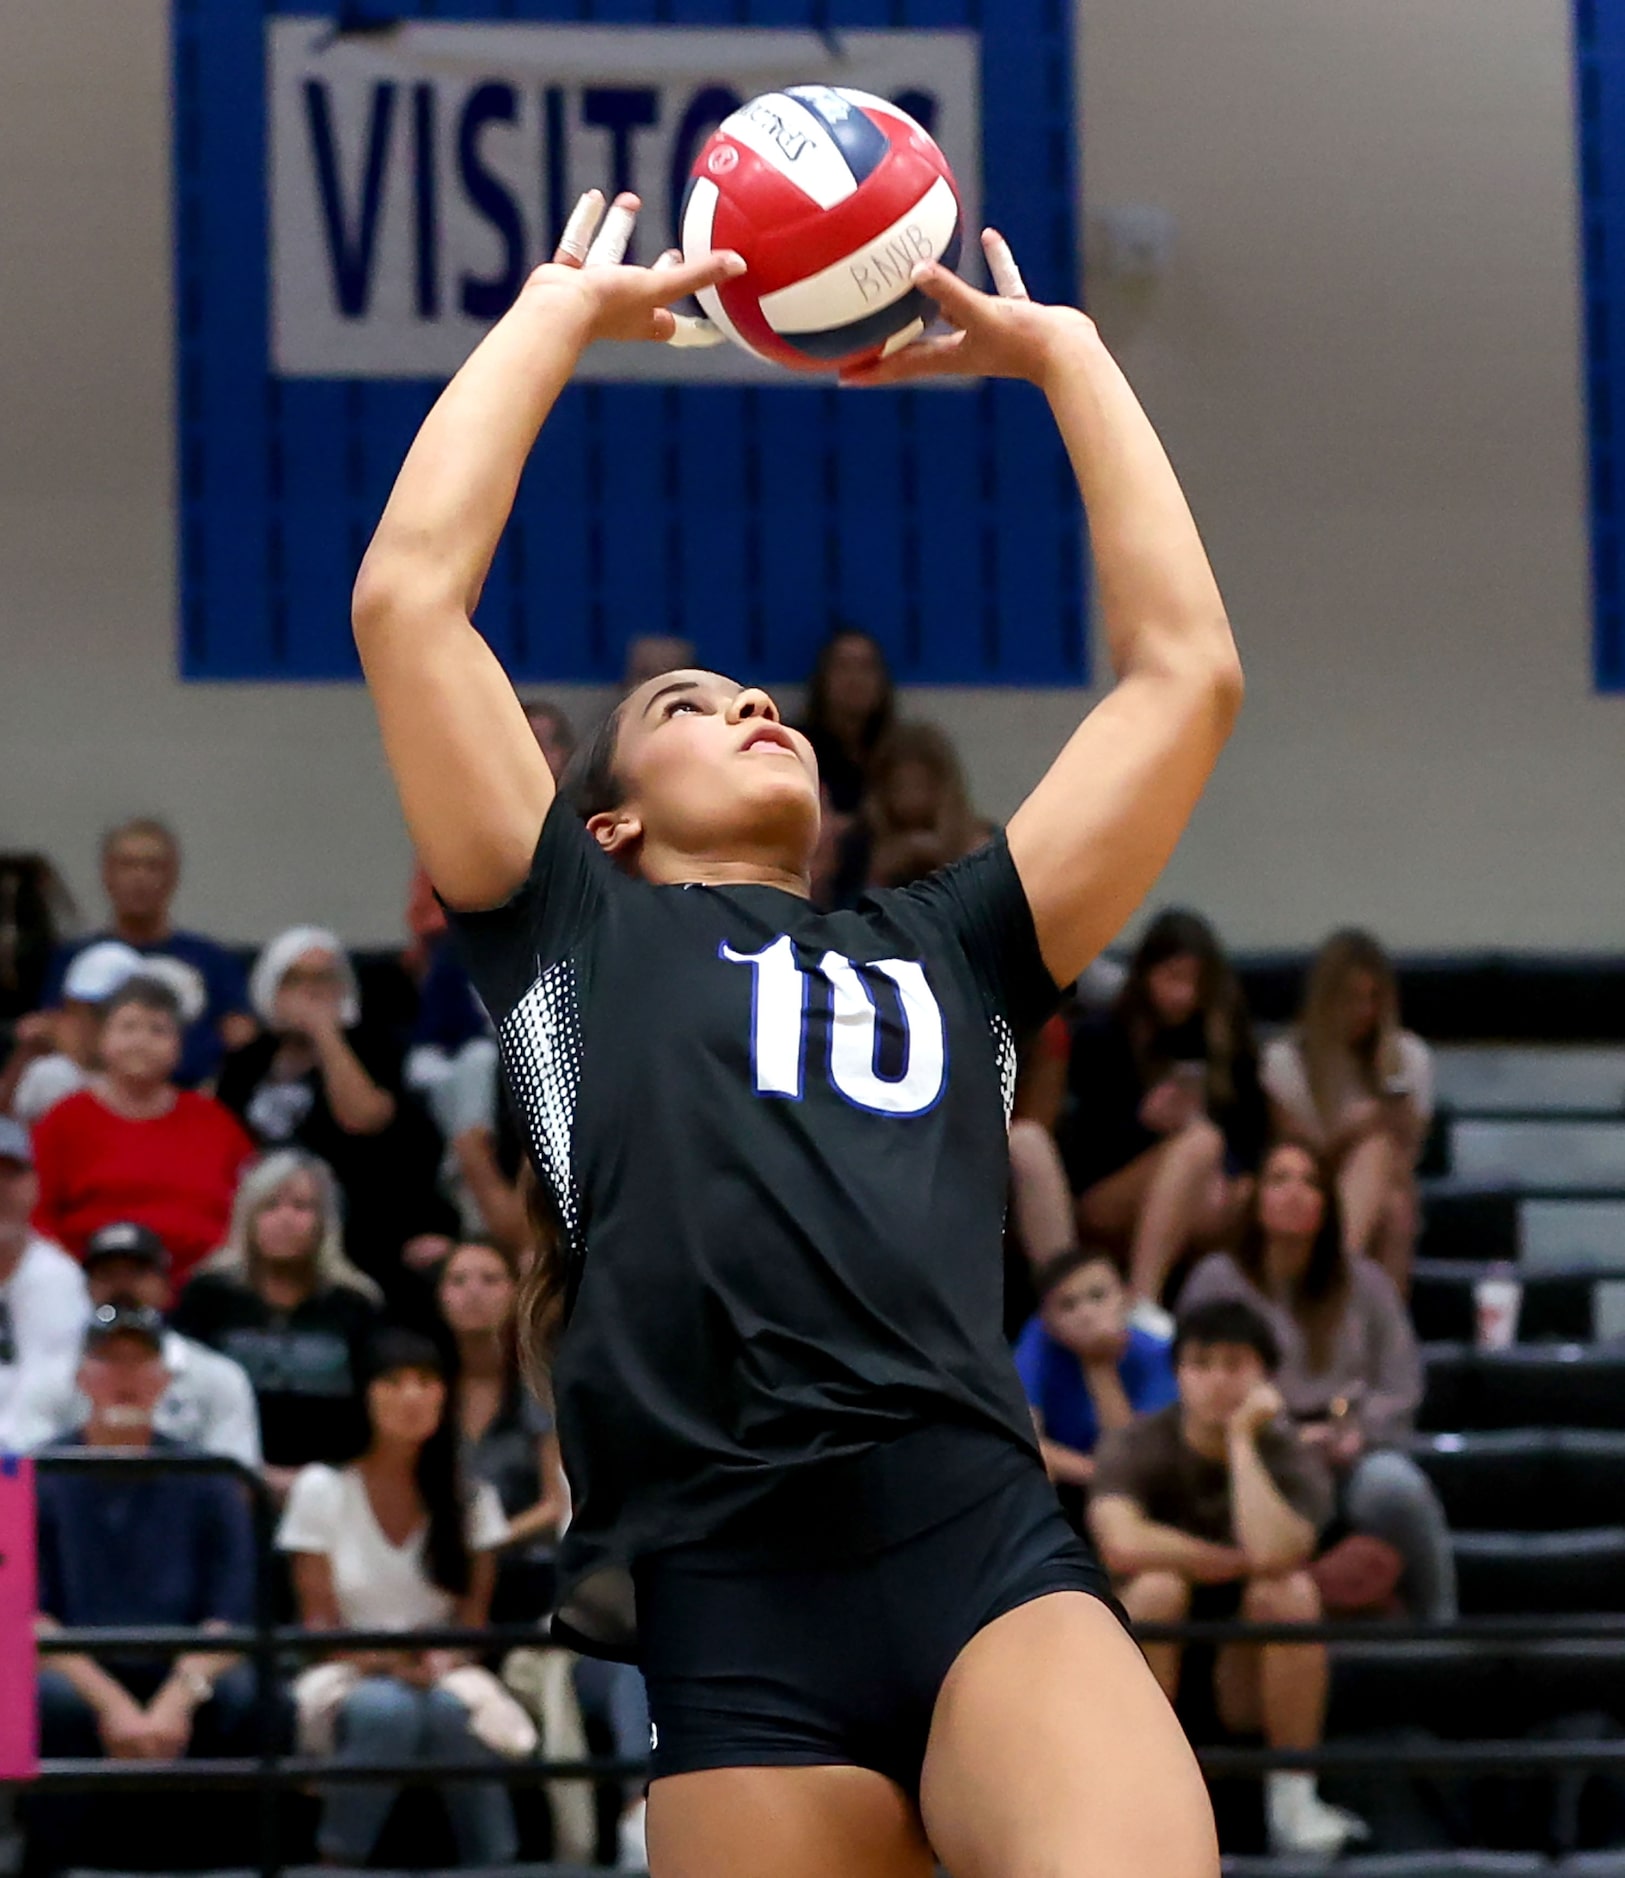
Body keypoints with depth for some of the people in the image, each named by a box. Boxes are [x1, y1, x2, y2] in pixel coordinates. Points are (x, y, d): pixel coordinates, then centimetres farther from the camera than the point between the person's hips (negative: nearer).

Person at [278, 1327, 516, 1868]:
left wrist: (441, 1661, -17)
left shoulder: (470, 1497, 9)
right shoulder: (323, 1489, 3)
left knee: (450, 1708, -36)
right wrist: (377, 1663, -21)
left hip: (441, 1674, 2)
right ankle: (337, 1868, -31)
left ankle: (495, 1873, -31)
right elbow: (318, 1620, -1)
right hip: (349, 1676, -2)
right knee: (384, 1709, -38)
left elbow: (473, 1616, 5)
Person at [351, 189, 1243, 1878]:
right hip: (733, 1611, -1)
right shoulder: (576, 930, 22)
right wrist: (567, 307, 21)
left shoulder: (945, 946, 29)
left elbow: (1186, 671, 27)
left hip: (990, 1556, 1)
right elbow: (406, 599, 12)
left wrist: (1058, 352, 31)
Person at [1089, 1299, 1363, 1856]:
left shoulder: (1290, 1459, -7)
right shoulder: (1135, 1448, -10)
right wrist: (1236, 1563, -20)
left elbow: (1275, 1556, -29)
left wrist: (1242, 1438, -23)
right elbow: (1125, 1544, -30)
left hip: (1247, 1682, 1)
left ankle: (1293, 1802, -20)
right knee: (1159, 1585, -31)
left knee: (1291, 1590, -28)